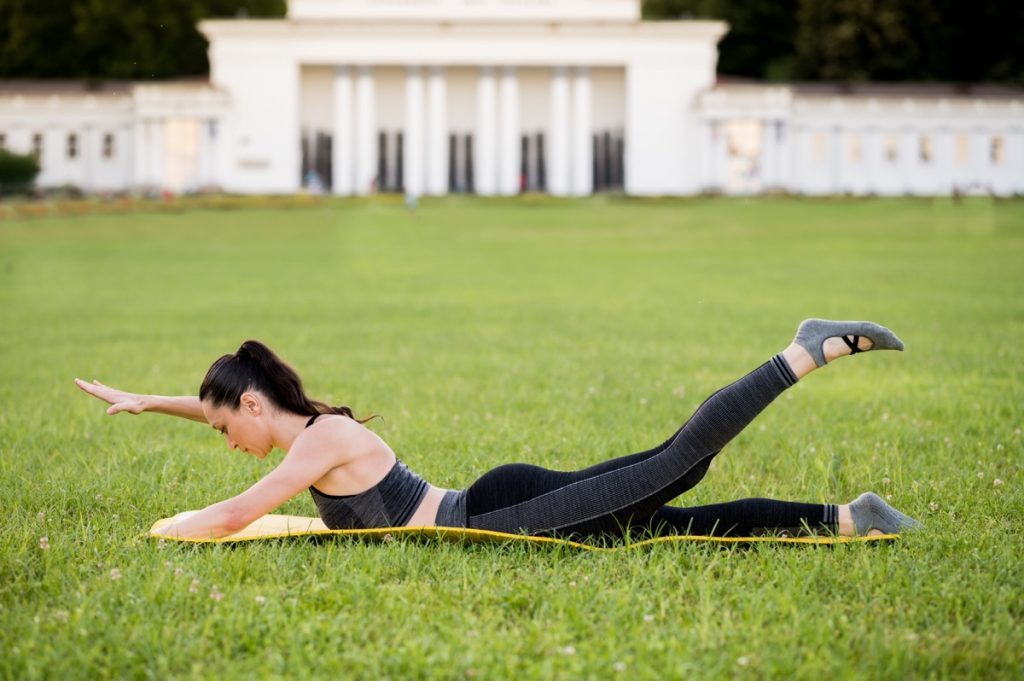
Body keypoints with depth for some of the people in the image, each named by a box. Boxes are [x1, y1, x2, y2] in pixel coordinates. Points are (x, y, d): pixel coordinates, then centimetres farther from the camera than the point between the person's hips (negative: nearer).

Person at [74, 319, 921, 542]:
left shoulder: (322, 439, -12)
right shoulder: (315, 425, 15)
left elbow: (235, 516, -16)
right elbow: (225, 404, 32)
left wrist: (163, 531, -2)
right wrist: (144, 401, 30)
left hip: (498, 514, -8)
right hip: (496, 512, 8)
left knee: (676, 462, -14)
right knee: (683, 520, 4)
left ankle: (808, 352, -12)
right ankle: (844, 518, 1)